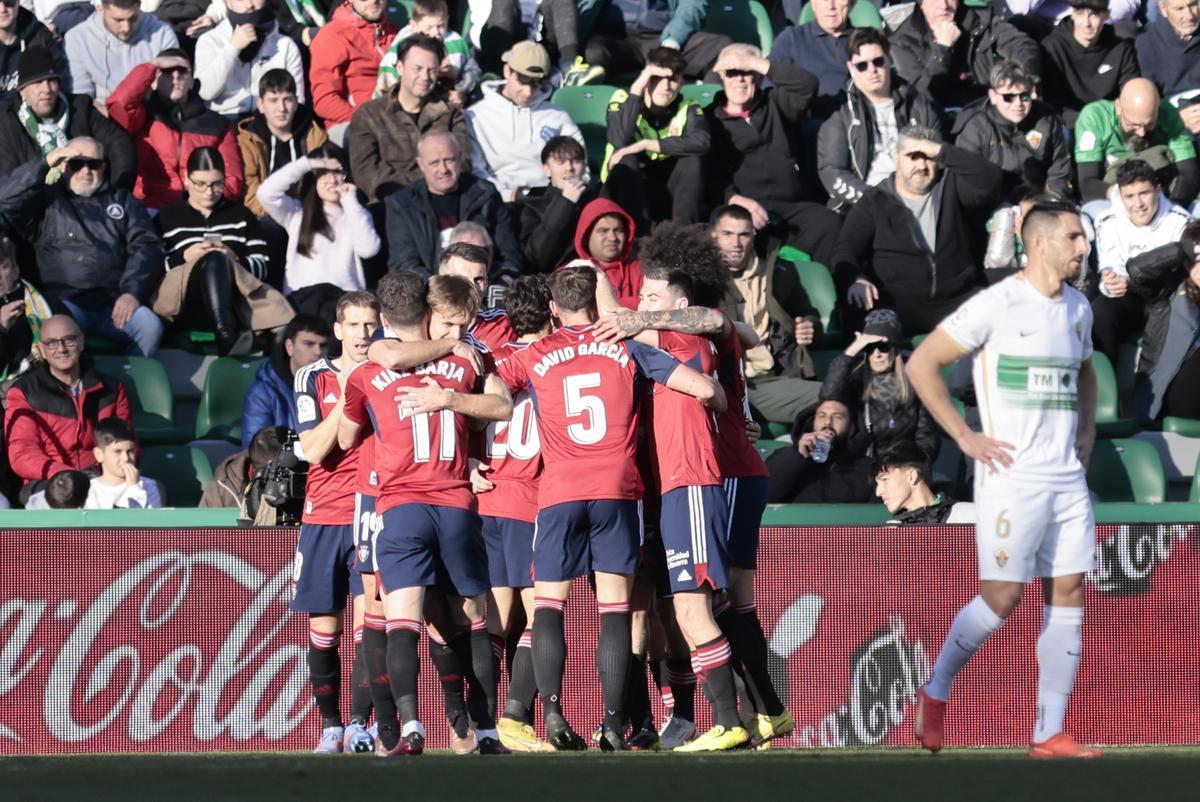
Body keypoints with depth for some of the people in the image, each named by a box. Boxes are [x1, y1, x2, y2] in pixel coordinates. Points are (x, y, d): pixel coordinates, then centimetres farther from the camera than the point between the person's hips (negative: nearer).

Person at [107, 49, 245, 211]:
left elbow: (233, 184, 12)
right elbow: (119, 103, -10)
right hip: (150, 211, -1)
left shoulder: (217, 125, 16)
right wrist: (152, 65, -1)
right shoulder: (145, 116, 12)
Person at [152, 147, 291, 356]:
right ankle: (226, 336, -56)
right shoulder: (167, 219, 19)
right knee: (214, 260, -32)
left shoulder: (241, 216, 24)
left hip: (233, 302, 2)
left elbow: (261, 267, 12)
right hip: (182, 305, -2)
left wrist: (233, 260, -8)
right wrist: (185, 258, -9)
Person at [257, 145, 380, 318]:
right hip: (304, 296, -1)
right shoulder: (297, 212, 19)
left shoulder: (356, 214, 22)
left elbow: (368, 249, 2)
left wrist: (351, 202, 8)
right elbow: (266, 193, 0)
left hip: (346, 297, 1)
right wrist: (306, 164, 3)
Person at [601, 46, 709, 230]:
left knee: (692, 159, -23)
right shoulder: (623, 100, -10)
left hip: (668, 197, 1)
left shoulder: (688, 109, -6)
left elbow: (701, 142, -29)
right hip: (627, 193, -1)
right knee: (627, 160, -30)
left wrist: (645, 145, -30)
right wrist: (636, 88, -30)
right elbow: (619, 141, -30)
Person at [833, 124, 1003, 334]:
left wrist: (942, 151, -5)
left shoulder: (951, 189, 17)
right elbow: (846, 251, 4)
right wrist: (855, 280, -19)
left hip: (955, 300, 2)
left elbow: (990, 180, -2)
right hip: (895, 305, -2)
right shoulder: (875, 201, 13)